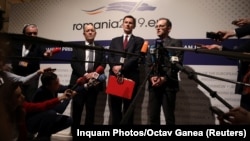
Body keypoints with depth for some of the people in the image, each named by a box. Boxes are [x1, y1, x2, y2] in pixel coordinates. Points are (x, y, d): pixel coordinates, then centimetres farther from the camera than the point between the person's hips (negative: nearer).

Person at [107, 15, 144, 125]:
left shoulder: (139, 40, 10)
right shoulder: (114, 40, 20)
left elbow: (136, 57, -5)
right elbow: (110, 57, 9)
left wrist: (122, 67, -14)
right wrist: (114, 67, -12)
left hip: (130, 76, -3)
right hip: (115, 76, 3)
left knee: (128, 107, 3)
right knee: (115, 106, 5)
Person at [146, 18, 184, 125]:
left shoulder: (176, 43, 5)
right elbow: (148, 64, 13)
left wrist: (164, 78, -15)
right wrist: (151, 77, -5)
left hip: (168, 84, -4)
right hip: (153, 85, 5)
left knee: (169, 116, -1)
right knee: (153, 116, 5)